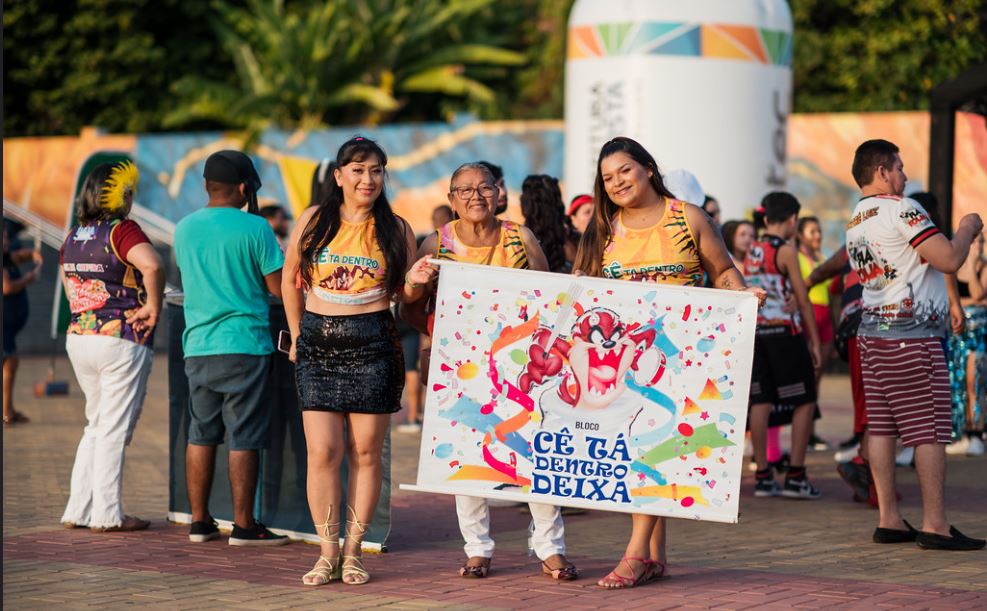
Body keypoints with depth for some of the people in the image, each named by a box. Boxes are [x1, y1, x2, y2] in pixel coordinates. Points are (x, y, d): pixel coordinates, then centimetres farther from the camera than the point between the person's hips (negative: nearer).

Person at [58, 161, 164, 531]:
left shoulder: (73, 238, 10)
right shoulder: (122, 231, -14)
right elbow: (152, 265, -31)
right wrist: (152, 307, -19)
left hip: (78, 338, 7)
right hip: (120, 341, -7)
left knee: (96, 427, 18)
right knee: (115, 430, 0)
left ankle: (78, 509, 16)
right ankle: (106, 515, 3)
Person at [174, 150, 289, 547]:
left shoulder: (184, 229, 8)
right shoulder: (254, 228, -8)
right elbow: (278, 288, -7)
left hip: (197, 346, 5)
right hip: (244, 345, -5)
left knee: (200, 436, 11)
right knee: (244, 439, -1)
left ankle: (199, 521, 15)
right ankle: (243, 525, 2)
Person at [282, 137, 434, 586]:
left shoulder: (396, 229, 5)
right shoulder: (313, 221, 6)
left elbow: (405, 294, 12)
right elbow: (290, 281, 16)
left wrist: (416, 281, -10)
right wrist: (298, 335, 15)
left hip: (373, 343, 0)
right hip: (318, 344, 1)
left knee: (365, 452, 1)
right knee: (322, 451, -4)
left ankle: (353, 551, 9)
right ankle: (327, 553, 3)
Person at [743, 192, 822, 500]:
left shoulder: (751, 252, 12)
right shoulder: (785, 251, -8)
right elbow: (802, 299, -8)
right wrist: (814, 340, -3)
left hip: (755, 332, 7)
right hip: (784, 331, -6)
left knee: (760, 402, 5)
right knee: (804, 402, 2)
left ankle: (763, 476, 6)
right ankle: (795, 476, -3)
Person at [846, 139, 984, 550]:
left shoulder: (854, 222, 16)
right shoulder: (900, 208, -11)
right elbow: (950, 260, -16)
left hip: (872, 328, 9)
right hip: (911, 333, -9)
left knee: (881, 427, 6)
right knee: (930, 431, -6)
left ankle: (889, 521, 8)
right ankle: (934, 525, -7)